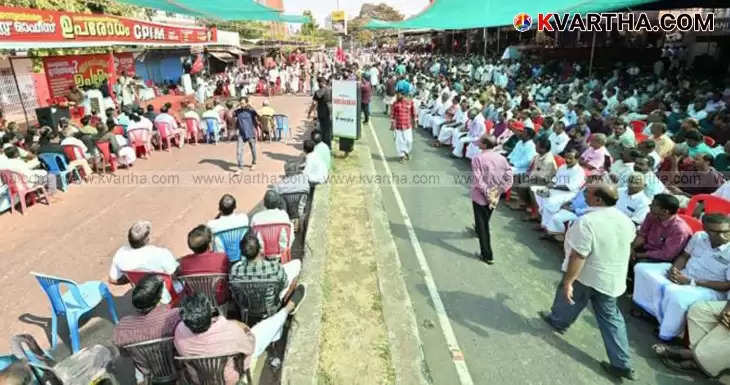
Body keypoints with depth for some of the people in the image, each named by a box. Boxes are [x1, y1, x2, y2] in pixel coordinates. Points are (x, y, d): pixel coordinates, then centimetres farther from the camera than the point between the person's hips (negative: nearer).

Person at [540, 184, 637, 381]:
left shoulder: (586, 222, -29)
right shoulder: (625, 220, -5)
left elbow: (578, 256, -28)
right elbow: (628, 242, 15)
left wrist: (567, 281, -20)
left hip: (585, 276, -6)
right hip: (613, 279, 6)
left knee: (568, 299, 22)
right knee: (610, 318, 15)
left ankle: (557, 321, 49)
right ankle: (622, 364, 18)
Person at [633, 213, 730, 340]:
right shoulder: (699, 236, -5)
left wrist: (690, 282, -22)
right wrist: (674, 269, -11)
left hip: (709, 289, -7)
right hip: (683, 273, 7)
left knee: (675, 294, -38)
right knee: (641, 268, 2)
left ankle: (668, 335, -13)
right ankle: (648, 309, 14)